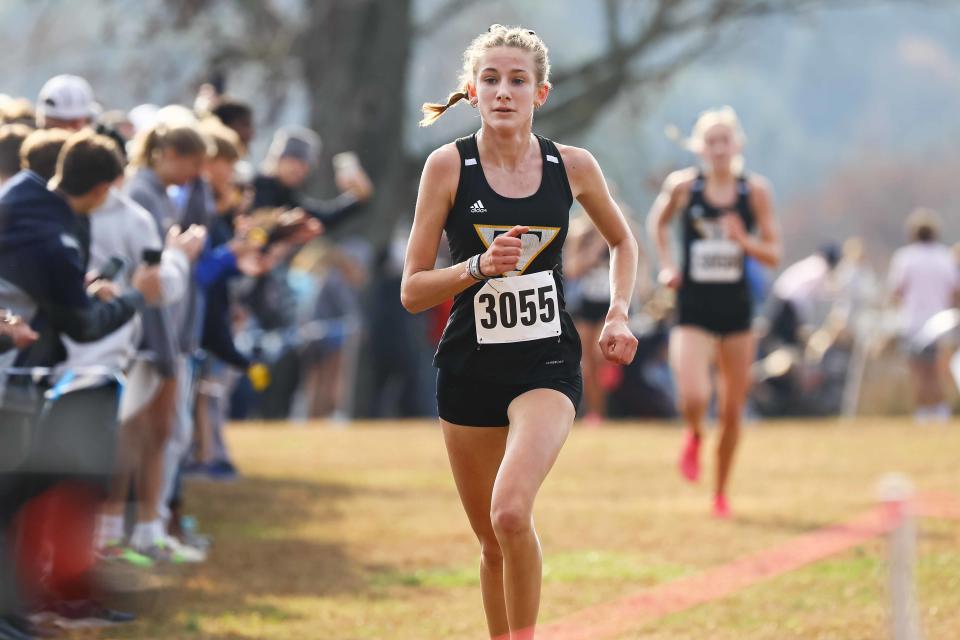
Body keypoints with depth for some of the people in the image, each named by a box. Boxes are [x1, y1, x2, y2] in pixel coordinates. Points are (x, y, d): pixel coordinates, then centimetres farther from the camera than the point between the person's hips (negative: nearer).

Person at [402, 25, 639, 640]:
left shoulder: (573, 166, -2)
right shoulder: (449, 165, -5)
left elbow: (623, 242, 19)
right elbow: (412, 290, -4)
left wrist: (618, 316, 6)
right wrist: (478, 268, -19)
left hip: (547, 364, -1)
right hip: (470, 370, 1)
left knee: (511, 513, -26)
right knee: (493, 542, 10)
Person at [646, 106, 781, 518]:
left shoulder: (755, 190, -2)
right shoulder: (683, 185, -4)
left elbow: (773, 255, 2)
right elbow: (657, 222, 17)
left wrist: (744, 240, -17)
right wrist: (666, 265, 3)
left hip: (736, 311, 2)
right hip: (693, 310, -2)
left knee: (732, 411, 7)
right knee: (693, 399, -22)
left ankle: (721, 493, 27)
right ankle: (694, 438, 16)